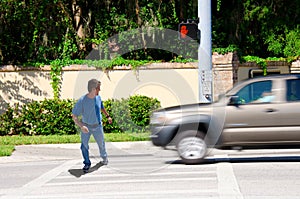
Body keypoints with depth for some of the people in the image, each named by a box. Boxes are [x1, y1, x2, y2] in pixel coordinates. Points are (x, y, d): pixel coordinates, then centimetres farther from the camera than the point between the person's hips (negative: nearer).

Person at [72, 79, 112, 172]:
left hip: (98, 126, 4)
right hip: (86, 126, -4)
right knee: (84, 145, -8)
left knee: (101, 144, 17)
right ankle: (87, 163, 13)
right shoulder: (82, 101, -26)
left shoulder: (98, 97, -10)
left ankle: (104, 158, 45)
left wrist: (108, 116, 18)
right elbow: (74, 116, -23)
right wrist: (81, 126, -36)